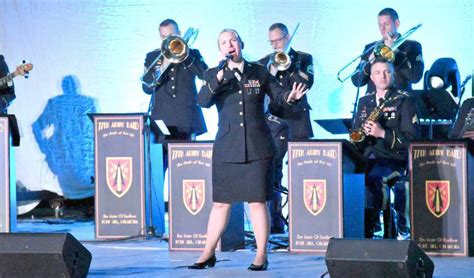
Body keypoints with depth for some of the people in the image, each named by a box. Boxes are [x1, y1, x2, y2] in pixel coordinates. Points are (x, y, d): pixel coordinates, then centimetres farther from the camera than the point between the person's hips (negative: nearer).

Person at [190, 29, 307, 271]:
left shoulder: (259, 72, 6)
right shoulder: (214, 75, 5)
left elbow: (278, 96, 10)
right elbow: (203, 101, -10)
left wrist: (290, 96, -13)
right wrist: (219, 77, -23)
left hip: (257, 147, -1)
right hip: (227, 148, 1)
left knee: (257, 201, -1)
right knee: (221, 203, 6)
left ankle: (261, 255, 7)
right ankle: (208, 253, 17)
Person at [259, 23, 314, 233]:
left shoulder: (303, 59, 8)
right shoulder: (264, 63, 12)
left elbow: (307, 83, -9)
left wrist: (288, 65, -11)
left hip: (298, 119, -1)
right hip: (274, 121, 1)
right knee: (272, 170, -6)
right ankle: (275, 222, -4)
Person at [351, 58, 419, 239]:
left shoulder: (404, 101, 3)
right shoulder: (364, 101, 21)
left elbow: (412, 139, -4)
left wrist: (383, 134, -16)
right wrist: (361, 134, -2)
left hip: (393, 160, -5)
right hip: (366, 158, 5)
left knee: (372, 178, -37)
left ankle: (367, 231, -34)